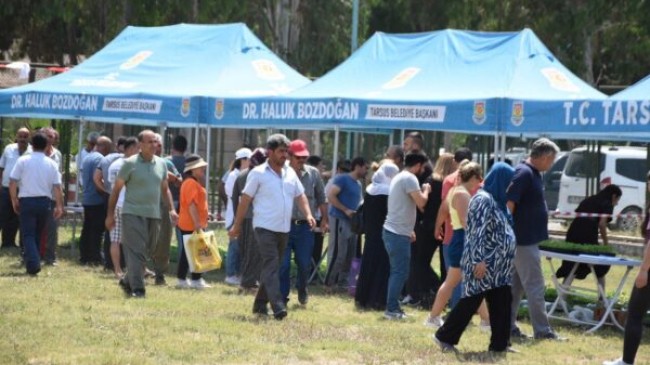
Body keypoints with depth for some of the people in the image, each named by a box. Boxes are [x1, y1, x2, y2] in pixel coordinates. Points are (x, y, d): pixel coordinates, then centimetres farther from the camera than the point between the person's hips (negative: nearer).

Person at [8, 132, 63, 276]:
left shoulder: (23, 161, -4)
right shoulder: (51, 164, 3)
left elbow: (12, 183, -5)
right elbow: (57, 187, 0)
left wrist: (14, 200, 7)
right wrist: (59, 206, 6)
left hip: (26, 201, -3)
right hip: (44, 201, 3)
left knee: (28, 234, -2)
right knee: (38, 234, 17)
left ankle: (33, 264, -18)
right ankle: (34, 262, 22)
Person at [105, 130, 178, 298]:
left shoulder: (161, 164, 11)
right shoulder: (130, 163, -5)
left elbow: (165, 189, 20)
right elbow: (116, 189, -1)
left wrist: (171, 209, 6)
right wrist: (110, 214, -2)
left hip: (153, 215, 6)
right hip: (133, 213, -6)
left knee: (146, 252, 12)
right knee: (136, 252, -10)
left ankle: (127, 281, 29)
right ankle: (137, 289, -11)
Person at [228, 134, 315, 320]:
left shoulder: (290, 173, 12)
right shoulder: (258, 173, -5)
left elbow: (300, 196, 16)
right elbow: (245, 200, -3)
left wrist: (308, 214, -2)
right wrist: (237, 226, -2)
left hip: (283, 228, 6)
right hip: (265, 227, -6)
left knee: (272, 267, 12)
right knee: (271, 265, -14)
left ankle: (260, 304, 22)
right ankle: (278, 307, -23)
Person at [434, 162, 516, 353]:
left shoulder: (496, 200, 15)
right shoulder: (484, 199, -15)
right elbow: (478, 232, -21)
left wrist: (507, 261, 23)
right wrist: (479, 260, -25)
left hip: (497, 265, 10)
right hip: (484, 263, -10)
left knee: (501, 303, 6)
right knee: (472, 300, -4)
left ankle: (499, 343, 9)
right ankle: (445, 336, 6)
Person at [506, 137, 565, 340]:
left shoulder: (533, 173, 13)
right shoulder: (524, 173, -17)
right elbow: (508, 203, -23)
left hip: (527, 239, 10)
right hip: (524, 240, -10)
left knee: (516, 286, 11)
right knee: (535, 286, -5)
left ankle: (508, 327, 15)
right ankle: (542, 331, -2)